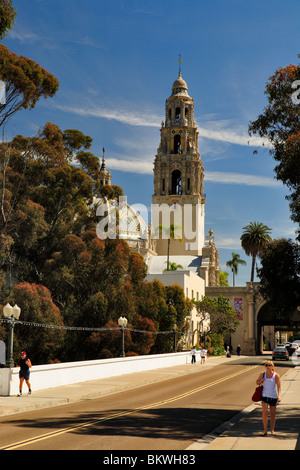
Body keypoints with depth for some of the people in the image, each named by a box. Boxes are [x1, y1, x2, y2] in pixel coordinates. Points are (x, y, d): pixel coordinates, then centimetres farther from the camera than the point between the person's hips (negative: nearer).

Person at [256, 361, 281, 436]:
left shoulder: (276, 375, -6)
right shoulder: (262, 374, 2)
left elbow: (279, 386, -13)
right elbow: (257, 382, 16)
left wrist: (279, 396, -26)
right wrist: (261, 381, -8)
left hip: (273, 397, -1)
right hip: (264, 396, 1)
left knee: (272, 414, 6)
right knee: (264, 412, -11)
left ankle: (272, 430, 19)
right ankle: (265, 430, -4)